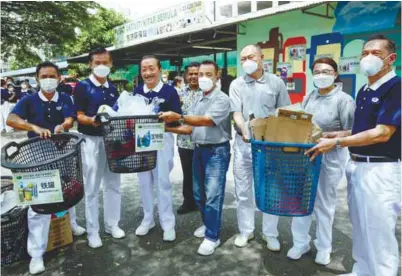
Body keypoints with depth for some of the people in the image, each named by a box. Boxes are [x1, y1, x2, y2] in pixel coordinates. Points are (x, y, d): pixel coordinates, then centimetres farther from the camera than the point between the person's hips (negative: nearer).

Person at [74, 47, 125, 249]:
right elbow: (79, 115, -10)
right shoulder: (82, 86, -5)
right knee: (92, 188, 3)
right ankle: (92, 231, 15)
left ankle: (112, 224, 26)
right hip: (92, 141, -5)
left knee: (113, 185, 12)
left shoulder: (113, 89, 12)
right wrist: (92, 120, -29)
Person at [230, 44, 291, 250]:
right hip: (244, 143, 1)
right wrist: (245, 131, -25)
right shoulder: (237, 84, 3)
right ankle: (246, 231, 26)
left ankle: (270, 234, 23)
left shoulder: (276, 83, 3)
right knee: (243, 191, 9)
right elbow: (237, 113, -7)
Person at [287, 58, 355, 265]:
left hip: (330, 157, -4)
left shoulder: (343, 99, -9)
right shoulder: (309, 97, 8)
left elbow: (350, 132, -11)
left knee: (324, 203, 10)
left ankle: (324, 247, 29)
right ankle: (300, 242, 27)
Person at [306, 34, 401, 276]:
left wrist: (337, 142, -19)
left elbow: (382, 134, -21)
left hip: (380, 170, -9)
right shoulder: (364, 91, 12)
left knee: (379, 232, 4)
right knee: (361, 228, 19)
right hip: (357, 166, 9)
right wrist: (342, 134, 8)